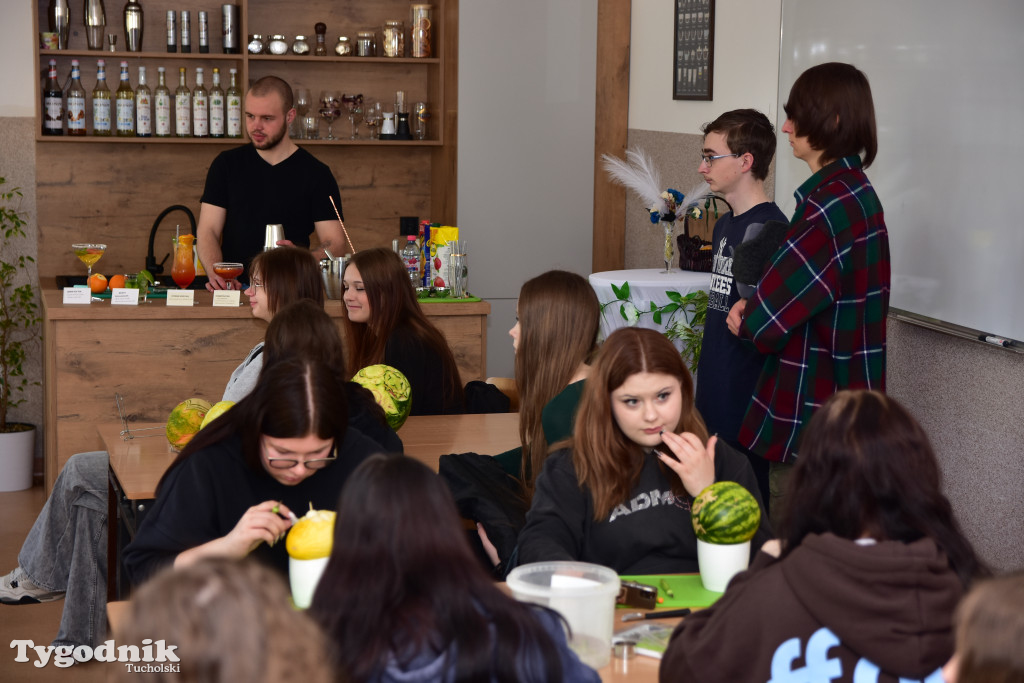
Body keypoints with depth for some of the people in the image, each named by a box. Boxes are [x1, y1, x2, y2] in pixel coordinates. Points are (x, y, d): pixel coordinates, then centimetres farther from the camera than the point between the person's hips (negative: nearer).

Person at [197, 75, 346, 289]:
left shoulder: (316, 174, 5)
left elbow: (335, 242, 1)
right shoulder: (226, 165, 12)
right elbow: (208, 231, 7)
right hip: (232, 293, 2)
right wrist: (215, 274, -13)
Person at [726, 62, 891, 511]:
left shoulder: (832, 203, -21)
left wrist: (748, 318, 2)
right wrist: (755, 309, -1)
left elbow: (769, 319, -21)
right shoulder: (854, 190, 11)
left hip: (810, 409, -10)